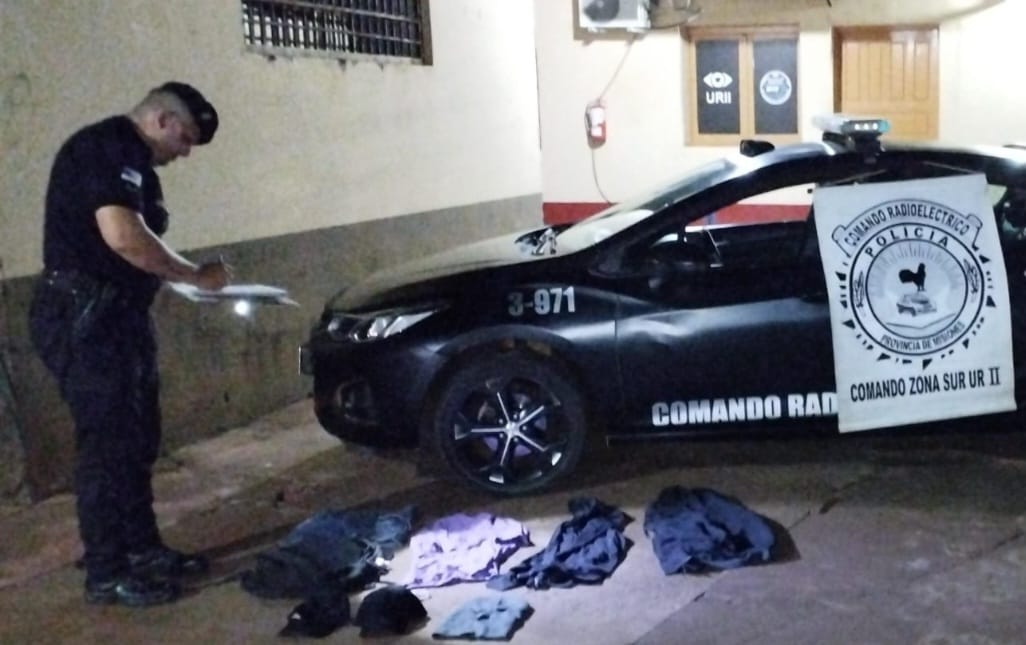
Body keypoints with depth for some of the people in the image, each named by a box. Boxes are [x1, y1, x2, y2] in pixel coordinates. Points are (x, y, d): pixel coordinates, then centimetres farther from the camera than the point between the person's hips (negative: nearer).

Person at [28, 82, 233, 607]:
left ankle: (142, 547, 26)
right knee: (107, 442, -5)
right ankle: (106, 572, 4)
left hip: (116, 314, 11)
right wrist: (196, 275, -16)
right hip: (83, 315, -10)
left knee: (137, 439, 15)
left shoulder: (131, 160, 18)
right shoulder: (105, 147, -14)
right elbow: (122, 237, -26)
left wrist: (188, 279, 9)